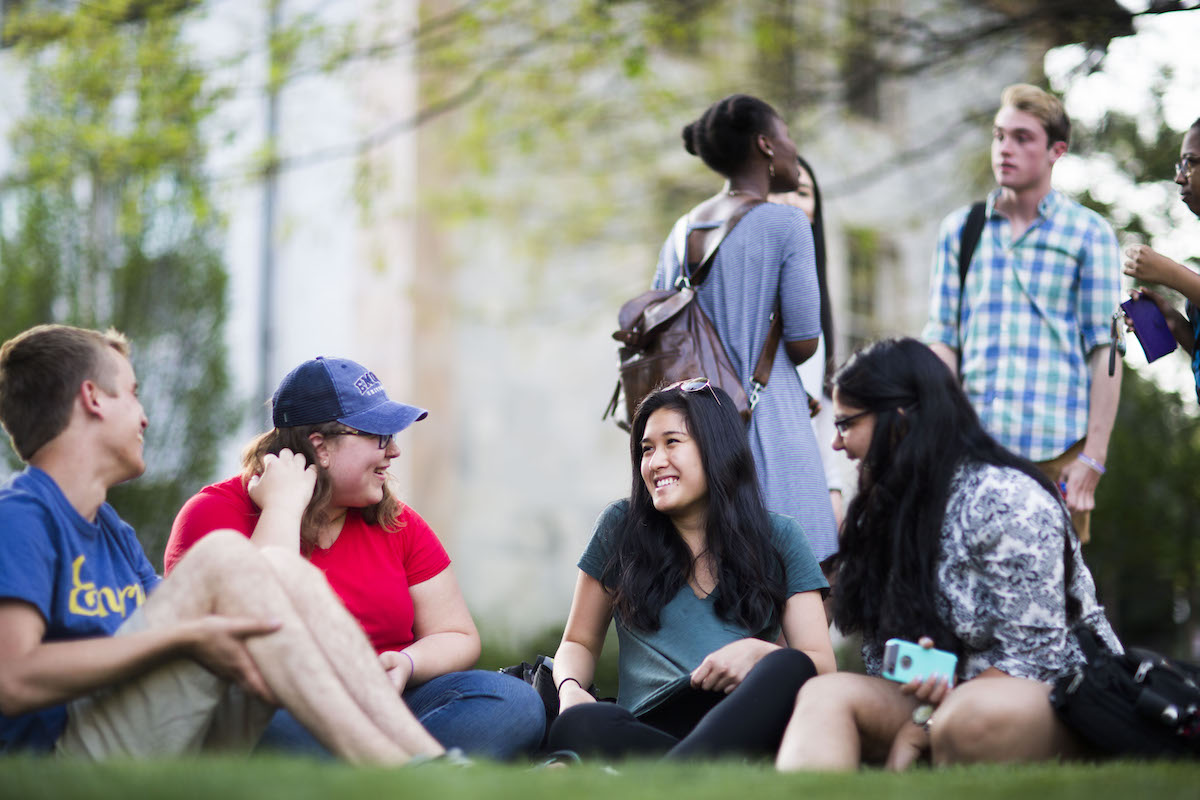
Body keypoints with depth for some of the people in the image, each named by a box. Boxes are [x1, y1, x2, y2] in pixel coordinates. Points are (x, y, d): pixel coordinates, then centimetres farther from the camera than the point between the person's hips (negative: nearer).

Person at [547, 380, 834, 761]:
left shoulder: (779, 539, 16)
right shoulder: (621, 528, 17)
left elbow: (822, 665, 10)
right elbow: (579, 642, 23)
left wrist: (758, 653, -13)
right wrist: (570, 688, -2)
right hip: (649, 727, 0)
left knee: (789, 669, -36)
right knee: (576, 725, -35)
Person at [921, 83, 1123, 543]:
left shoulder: (1089, 234, 6)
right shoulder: (959, 230, 14)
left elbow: (1105, 350, 1)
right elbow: (942, 340, 11)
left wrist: (1093, 456, -7)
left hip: (1057, 453, -2)